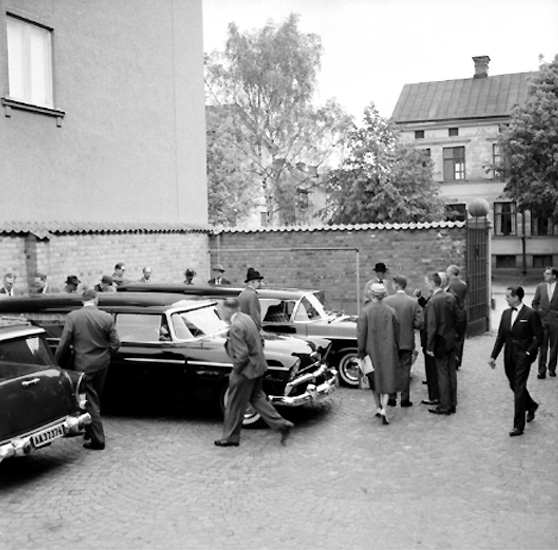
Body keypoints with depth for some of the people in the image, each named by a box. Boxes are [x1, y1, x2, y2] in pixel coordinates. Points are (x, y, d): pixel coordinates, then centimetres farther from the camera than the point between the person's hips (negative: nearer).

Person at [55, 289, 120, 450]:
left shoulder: (72, 316, -10)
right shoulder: (107, 317, -5)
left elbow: (64, 343, -9)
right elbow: (115, 343, -3)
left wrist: (55, 362, 4)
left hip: (83, 365, -3)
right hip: (102, 364, 3)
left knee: (91, 402, 3)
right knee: (95, 399, 20)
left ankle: (98, 440, 4)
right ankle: (90, 431, 35)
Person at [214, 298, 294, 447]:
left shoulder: (236, 327, -25)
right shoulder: (246, 318, 4)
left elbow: (242, 355, -26)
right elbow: (258, 340, 14)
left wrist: (235, 371, -11)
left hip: (246, 370, -9)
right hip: (258, 366, 9)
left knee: (235, 405, 7)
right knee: (256, 398, 21)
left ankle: (230, 438, 22)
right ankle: (282, 425, 19)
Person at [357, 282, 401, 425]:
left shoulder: (365, 311, -11)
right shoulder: (391, 311, -4)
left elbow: (361, 334, -10)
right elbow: (396, 333, 3)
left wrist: (361, 353, -2)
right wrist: (396, 350, 15)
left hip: (372, 351, -1)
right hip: (388, 351, 1)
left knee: (375, 379, 17)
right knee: (388, 378, 7)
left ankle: (378, 408, 25)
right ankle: (384, 409, -7)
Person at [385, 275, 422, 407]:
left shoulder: (386, 301, -11)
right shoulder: (414, 302, -7)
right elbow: (418, 323, -9)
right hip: (407, 342, 1)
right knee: (405, 371, 8)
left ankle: (392, 398, 16)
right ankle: (405, 399, 11)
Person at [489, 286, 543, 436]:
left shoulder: (530, 314, -10)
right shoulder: (506, 313, 8)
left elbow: (539, 336, -7)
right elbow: (500, 336, 10)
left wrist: (529, 352, -13)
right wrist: (493, 356, 5)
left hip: (523, 356, -6)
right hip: (509, 356, 6)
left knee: (519, 389, -7)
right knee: (515, 386, 16)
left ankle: (518, 426, -1)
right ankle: (531, 406, 45)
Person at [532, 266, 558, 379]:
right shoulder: (540, 287, 4)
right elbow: (534, 303, 12)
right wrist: (539, 313, 3)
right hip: (543, 320, 1)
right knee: (543, 346, 0)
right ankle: (542, 371, 2)